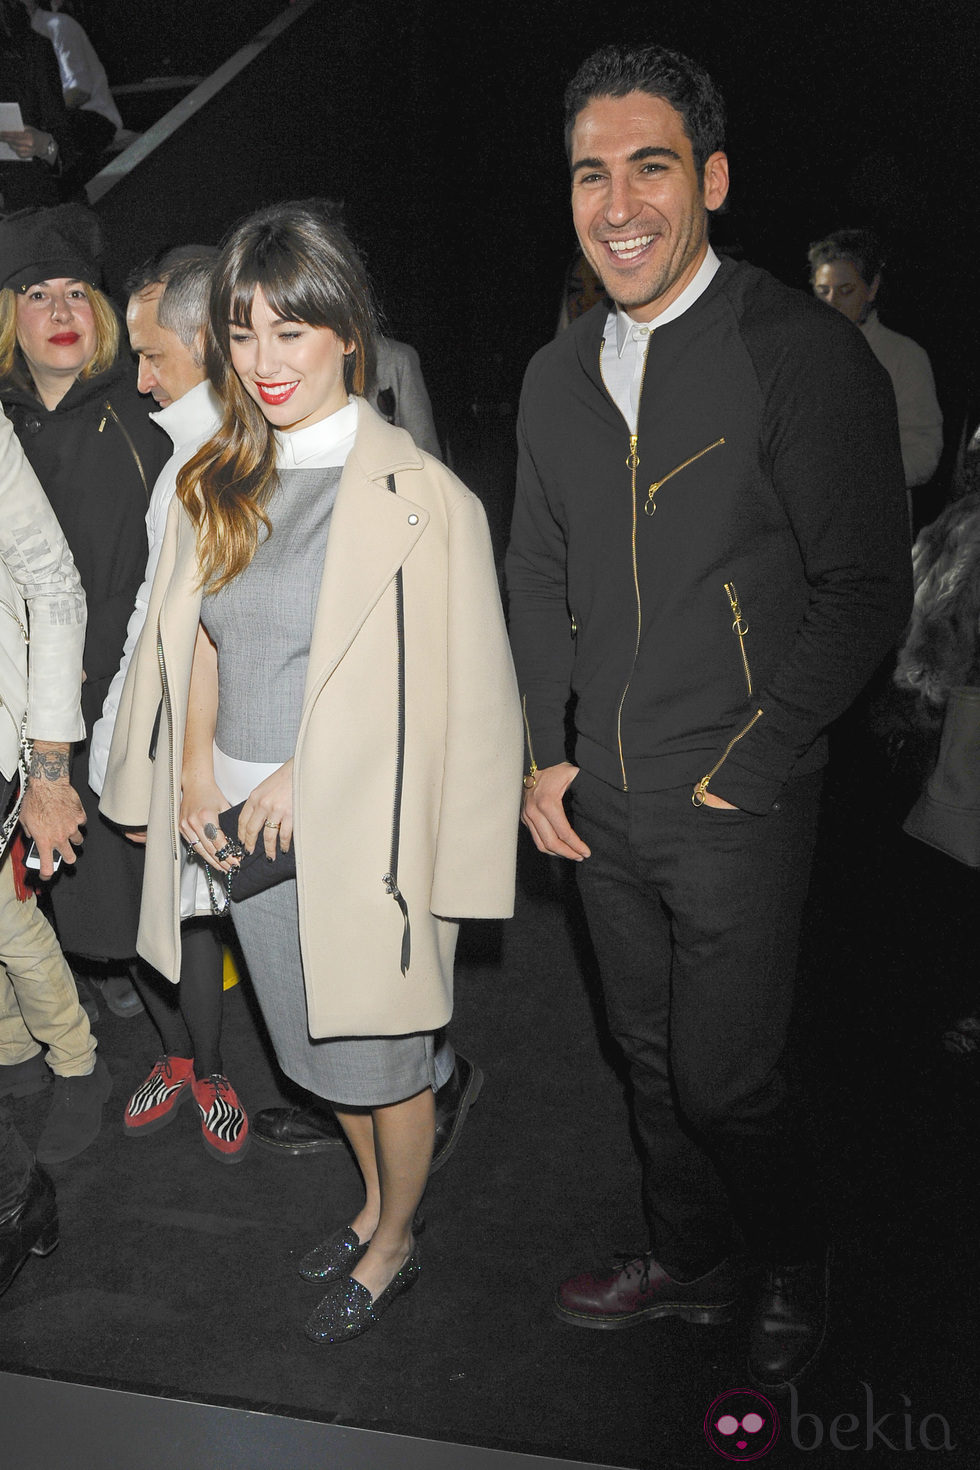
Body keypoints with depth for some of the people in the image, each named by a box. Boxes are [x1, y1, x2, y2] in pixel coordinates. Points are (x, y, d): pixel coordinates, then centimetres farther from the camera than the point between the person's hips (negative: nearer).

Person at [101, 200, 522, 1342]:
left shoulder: (420, 497, -16)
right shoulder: (216, 484, 4)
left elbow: (444, 688, -15)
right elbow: (196, 637, 12)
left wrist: (310, 773, -15)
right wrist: (196, 762, -1)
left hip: (359, 833, -6)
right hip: (244, 823, 6)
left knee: (381, 1057, 13)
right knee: (316, 1049, 22)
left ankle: (393, 1245, 39)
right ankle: (375, 1205, 48)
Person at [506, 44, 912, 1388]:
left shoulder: (805, 355, -12)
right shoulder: (558, 374, 7)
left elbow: (864, 593, -12)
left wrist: (748, 763, -14)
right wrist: (544, 754, 6)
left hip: (739, 807, -5)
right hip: (601, 800, 6)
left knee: (726, 1083, 3)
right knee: (654, 1059, 20)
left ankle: (794, 1271, 34)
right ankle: (685, 1265, 43)